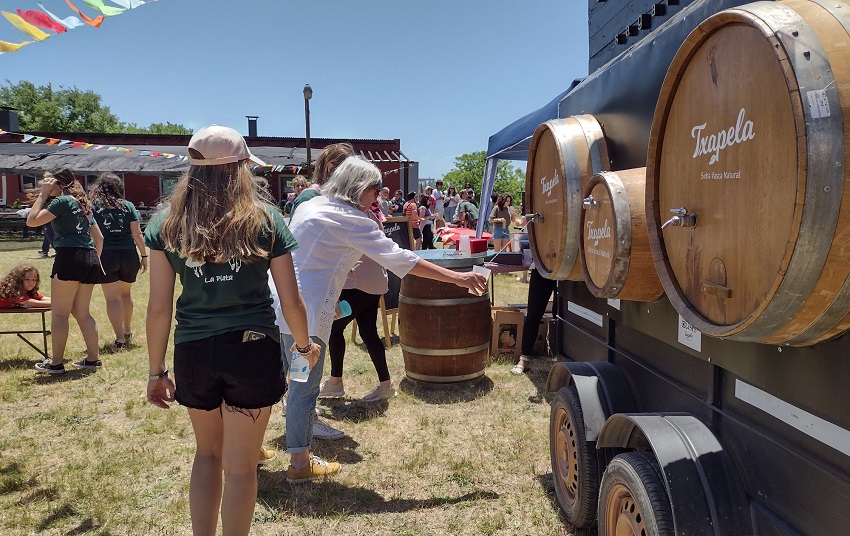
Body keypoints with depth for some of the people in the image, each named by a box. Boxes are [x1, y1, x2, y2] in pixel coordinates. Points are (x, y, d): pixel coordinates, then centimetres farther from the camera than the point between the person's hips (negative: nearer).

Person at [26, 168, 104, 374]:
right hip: (90, 259, 8)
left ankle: (56, 363, 5)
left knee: (59, 314, 0)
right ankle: (93, 358, 14)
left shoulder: (62, 201, -4)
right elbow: (99, 237, 21)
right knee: (82, 313, 14)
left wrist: (42, 194, -1)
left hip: (70, 257, -8)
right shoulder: (82, 203, 21)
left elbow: (32, 221, -8)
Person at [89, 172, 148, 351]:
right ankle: (127, 331, 36)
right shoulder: (128, 206, 3)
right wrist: (144, 255, 4)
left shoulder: (93, 205, 0)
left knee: (112, 298, 3)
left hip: (105, 256, -2)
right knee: (125, 293, 22)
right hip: (128, 255, 2)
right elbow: (137, 233, -2)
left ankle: (120, 339, 0)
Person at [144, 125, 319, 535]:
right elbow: (292, 302, -3)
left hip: (193, 353, 3)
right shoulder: (265, 220, -4)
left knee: (207, 452, 25)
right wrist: (304, 346, 15)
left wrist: (156, 371, 9)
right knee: (240, 466, 12)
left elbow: (159, 307, -2)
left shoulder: (167, 224, 0)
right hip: (252, 349, -2)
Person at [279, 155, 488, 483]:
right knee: (305, 387, 5)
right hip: (305, 311, -9)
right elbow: (398, 258, -16)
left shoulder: (309, 206, 12)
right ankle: (300, 465, 19)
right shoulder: (351, 220, -13)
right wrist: (457, 277, -14)